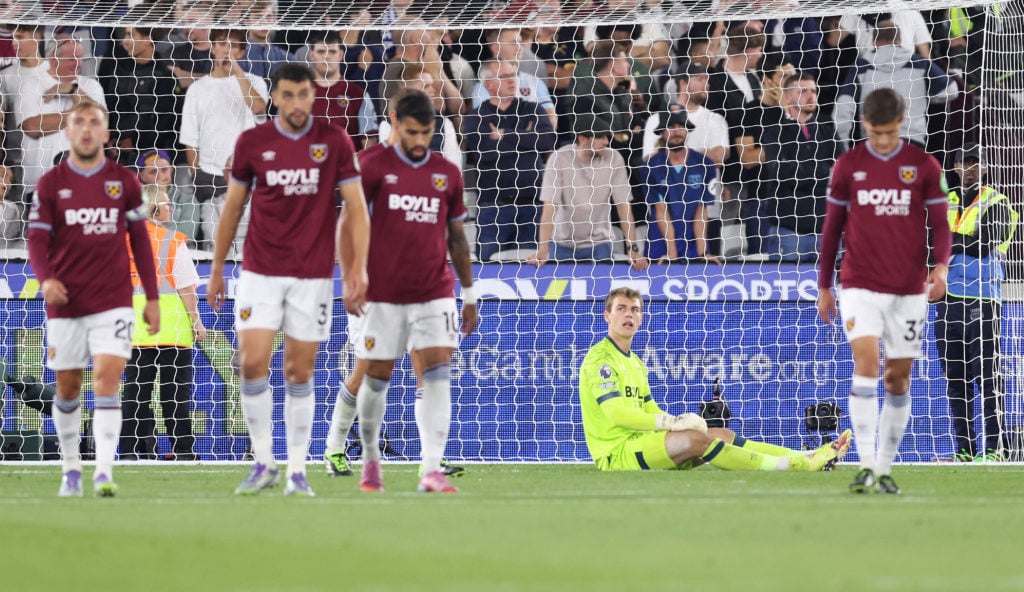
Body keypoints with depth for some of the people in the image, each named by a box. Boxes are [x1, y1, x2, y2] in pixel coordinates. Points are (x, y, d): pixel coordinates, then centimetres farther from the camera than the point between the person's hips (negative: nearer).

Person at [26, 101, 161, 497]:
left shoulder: (124, 182, 4)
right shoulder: (50, 184, 1)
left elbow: (140, 240, 10)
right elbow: (37, 240, -2)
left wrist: (152, 297, 8)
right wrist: (46, 278, -22)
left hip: (113, 301, -1)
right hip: (65, 302, 1)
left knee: (107, 378, -14)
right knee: (67, 387, 8)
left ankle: (104, 472, -19)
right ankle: (71, 468, 25)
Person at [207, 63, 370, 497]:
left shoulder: (335, 142, -2)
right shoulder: (251, 143, 0)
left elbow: (356, 208, 0)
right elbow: (232, 208, 10)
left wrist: (358, 268, -9)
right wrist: (217, 269, 11)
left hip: (312, 274, 0)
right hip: (260, 272, 1)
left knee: (299, 373, 2)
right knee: (252, 364, -11)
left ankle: (297, 472, 9)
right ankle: (263, 464, 2)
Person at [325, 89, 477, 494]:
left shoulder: (447, 174, 8)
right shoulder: (373, 165, -2)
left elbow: (456, 237, 16)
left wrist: (469, 294, 16)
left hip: (434, 294, 2)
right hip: (382, 293, -2)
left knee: (437, 377, -10)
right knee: (374, 377, 4)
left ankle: (432, 470, -15)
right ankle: (369, 459, 25)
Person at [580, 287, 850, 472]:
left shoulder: (635, 362, 22)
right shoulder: (600, 358, -9)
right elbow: (617, 413, -20)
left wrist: (678, 421, -1)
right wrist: (671, 422, -23)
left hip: (638, 445, 9)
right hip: (615, 453, -9)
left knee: (721, 435, -1)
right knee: (695, 438, -26)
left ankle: (805, 457, -7)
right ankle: (785, 465, -28)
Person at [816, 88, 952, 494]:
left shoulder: (923, 166, 2)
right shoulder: (847, 166, 3)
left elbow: (939, 224, 4)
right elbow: (832, 227, 10)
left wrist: (941, 266, -15)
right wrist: (824, 287, 11)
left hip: (909, 289, 1)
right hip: (860, 285, -1)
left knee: (899, 377, 4)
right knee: (866, 361, -18)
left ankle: (884, 469, 14)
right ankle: (866, 465, -21)